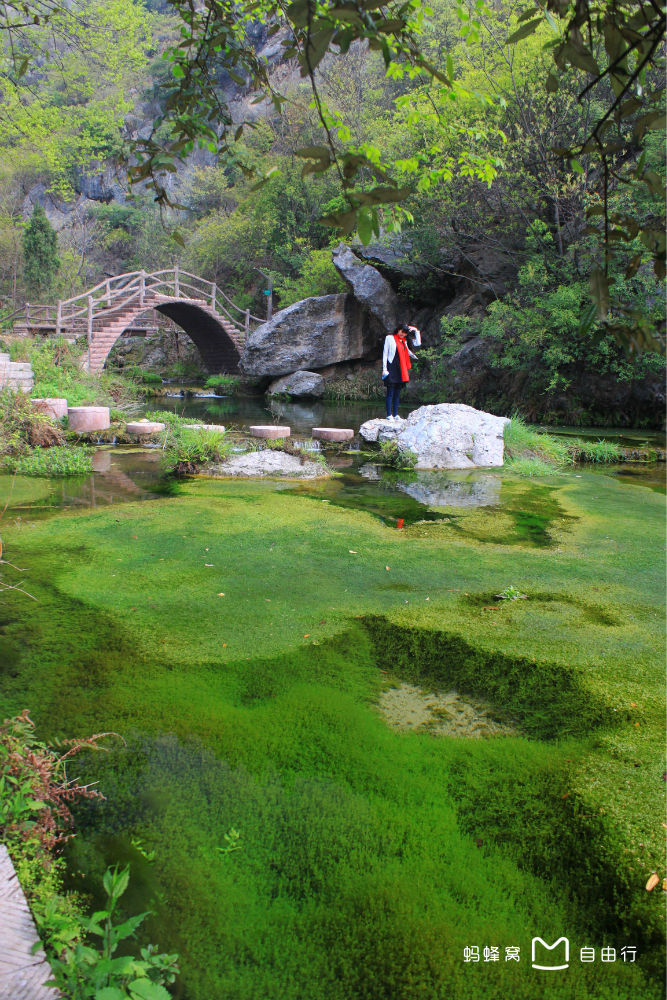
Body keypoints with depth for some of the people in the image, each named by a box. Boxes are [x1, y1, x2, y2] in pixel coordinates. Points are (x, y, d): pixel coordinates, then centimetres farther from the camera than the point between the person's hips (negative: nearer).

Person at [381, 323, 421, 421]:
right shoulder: (390, 338, 2)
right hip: (391, 368, -6)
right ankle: (389, 415, -6)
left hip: (401, 369, 6)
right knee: (390, 393, -7)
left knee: (397, 393, 7)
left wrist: (416, 331, 10)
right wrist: (384, 368, -7)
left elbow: (418, 344, 16)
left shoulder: (404, 341, 16)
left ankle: (395, 415, 11)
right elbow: (385, 353, 0)